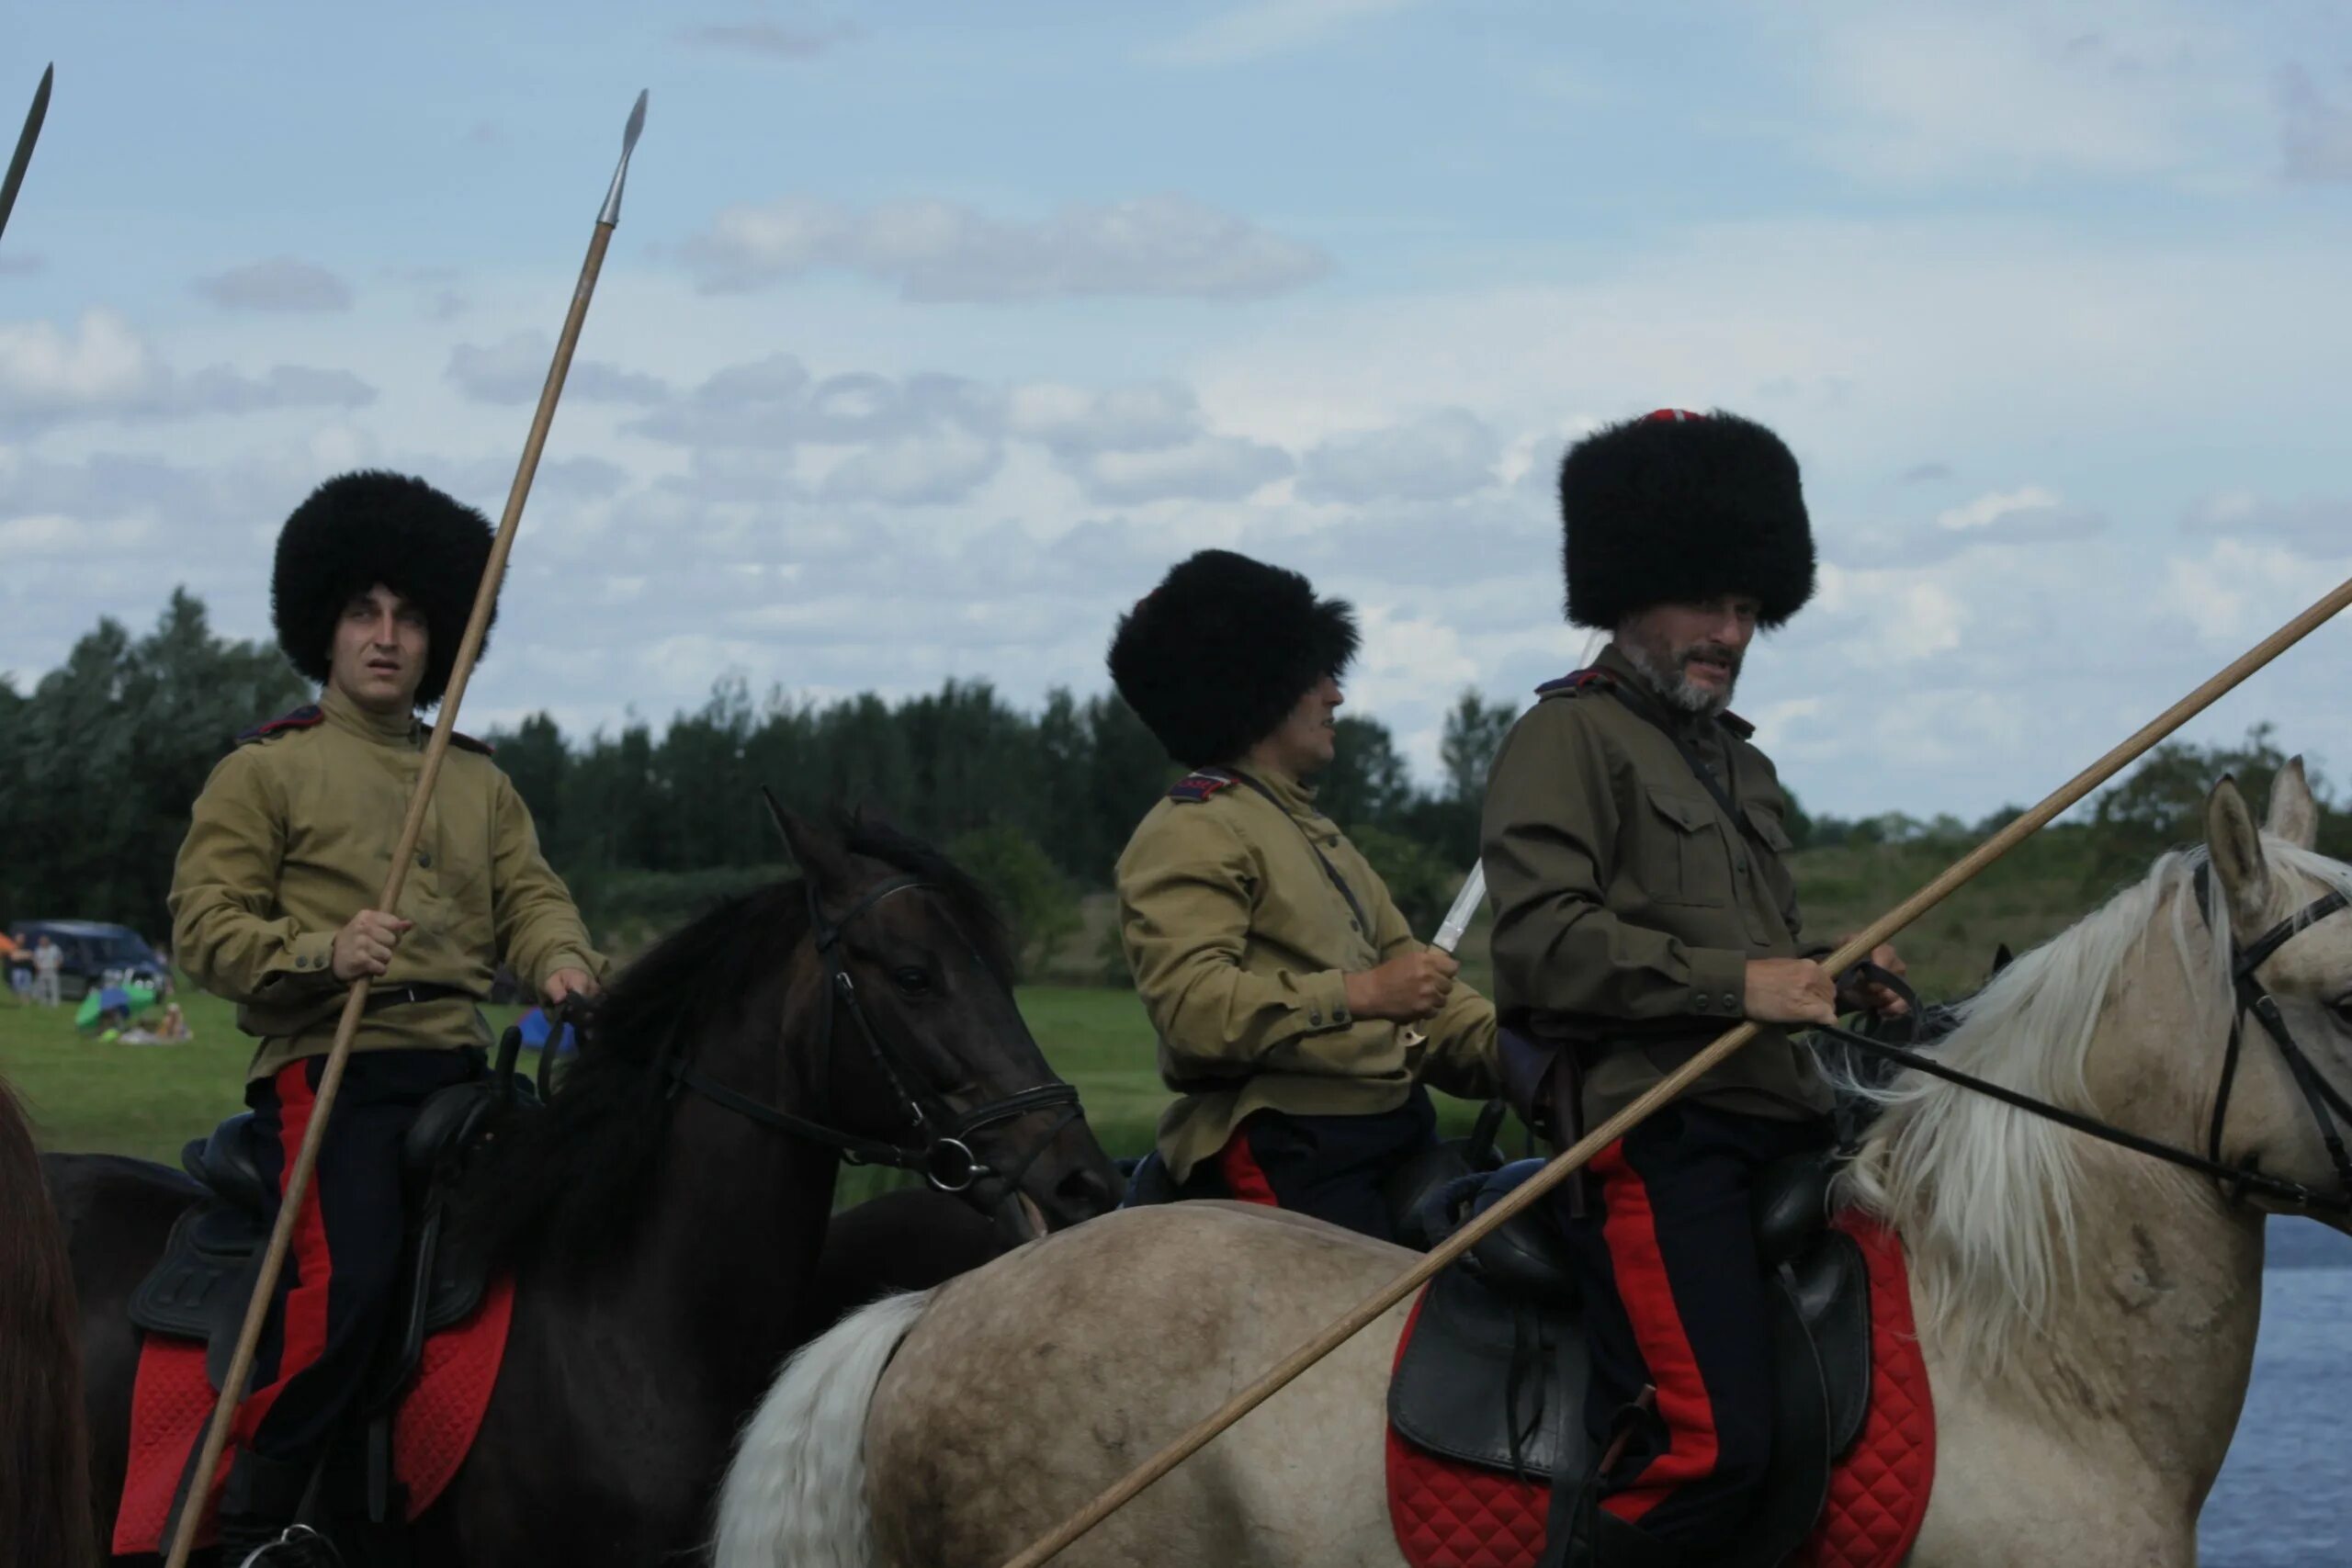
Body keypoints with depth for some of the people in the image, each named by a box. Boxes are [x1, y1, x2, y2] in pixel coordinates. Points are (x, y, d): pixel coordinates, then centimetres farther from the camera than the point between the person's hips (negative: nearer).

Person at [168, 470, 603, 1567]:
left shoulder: (477, 781, 22)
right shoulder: (263, 771, 5)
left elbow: (529, 893, 13)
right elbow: (205, 926, -3)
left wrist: (561, 962, -11)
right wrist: (324, 952, -21)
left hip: (458, 1065, 6)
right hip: (327, 1065, -6)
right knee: (348, 1273, -28)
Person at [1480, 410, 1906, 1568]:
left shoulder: (1739, 763, 26)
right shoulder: (1568, 737, -2)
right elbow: (1540, 939, -15)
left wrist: (1836, 974, 14)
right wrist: (1736, 982, -19)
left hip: (1778, 1126, 9)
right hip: (1653, 1134, -9)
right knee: (1708, 1451, -23)